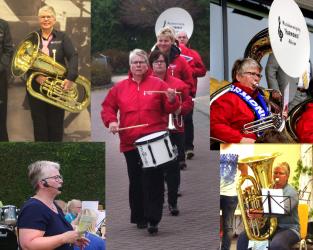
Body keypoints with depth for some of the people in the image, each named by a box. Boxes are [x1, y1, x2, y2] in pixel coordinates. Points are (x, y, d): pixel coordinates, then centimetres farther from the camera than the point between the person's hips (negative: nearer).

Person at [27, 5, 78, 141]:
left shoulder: (62, 37, 4)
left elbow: (73, 56, -9)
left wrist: (70, 77, -25)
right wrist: (36, 76, -18)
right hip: (36, 86, 1)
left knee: (56, 123, 4)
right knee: (39, 123, 5)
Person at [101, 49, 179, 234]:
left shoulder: (158, 84, 4)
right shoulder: (120, 87, 10)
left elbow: (170, 109, 3)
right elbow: (108, 107, 15)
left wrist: (172, 100, -19)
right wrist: (111, 121, -4)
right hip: (130, 142, 3)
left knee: (153, 181, -9)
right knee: (136, 182, 10)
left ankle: (153, 219, -8)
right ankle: (139, 217, 22)